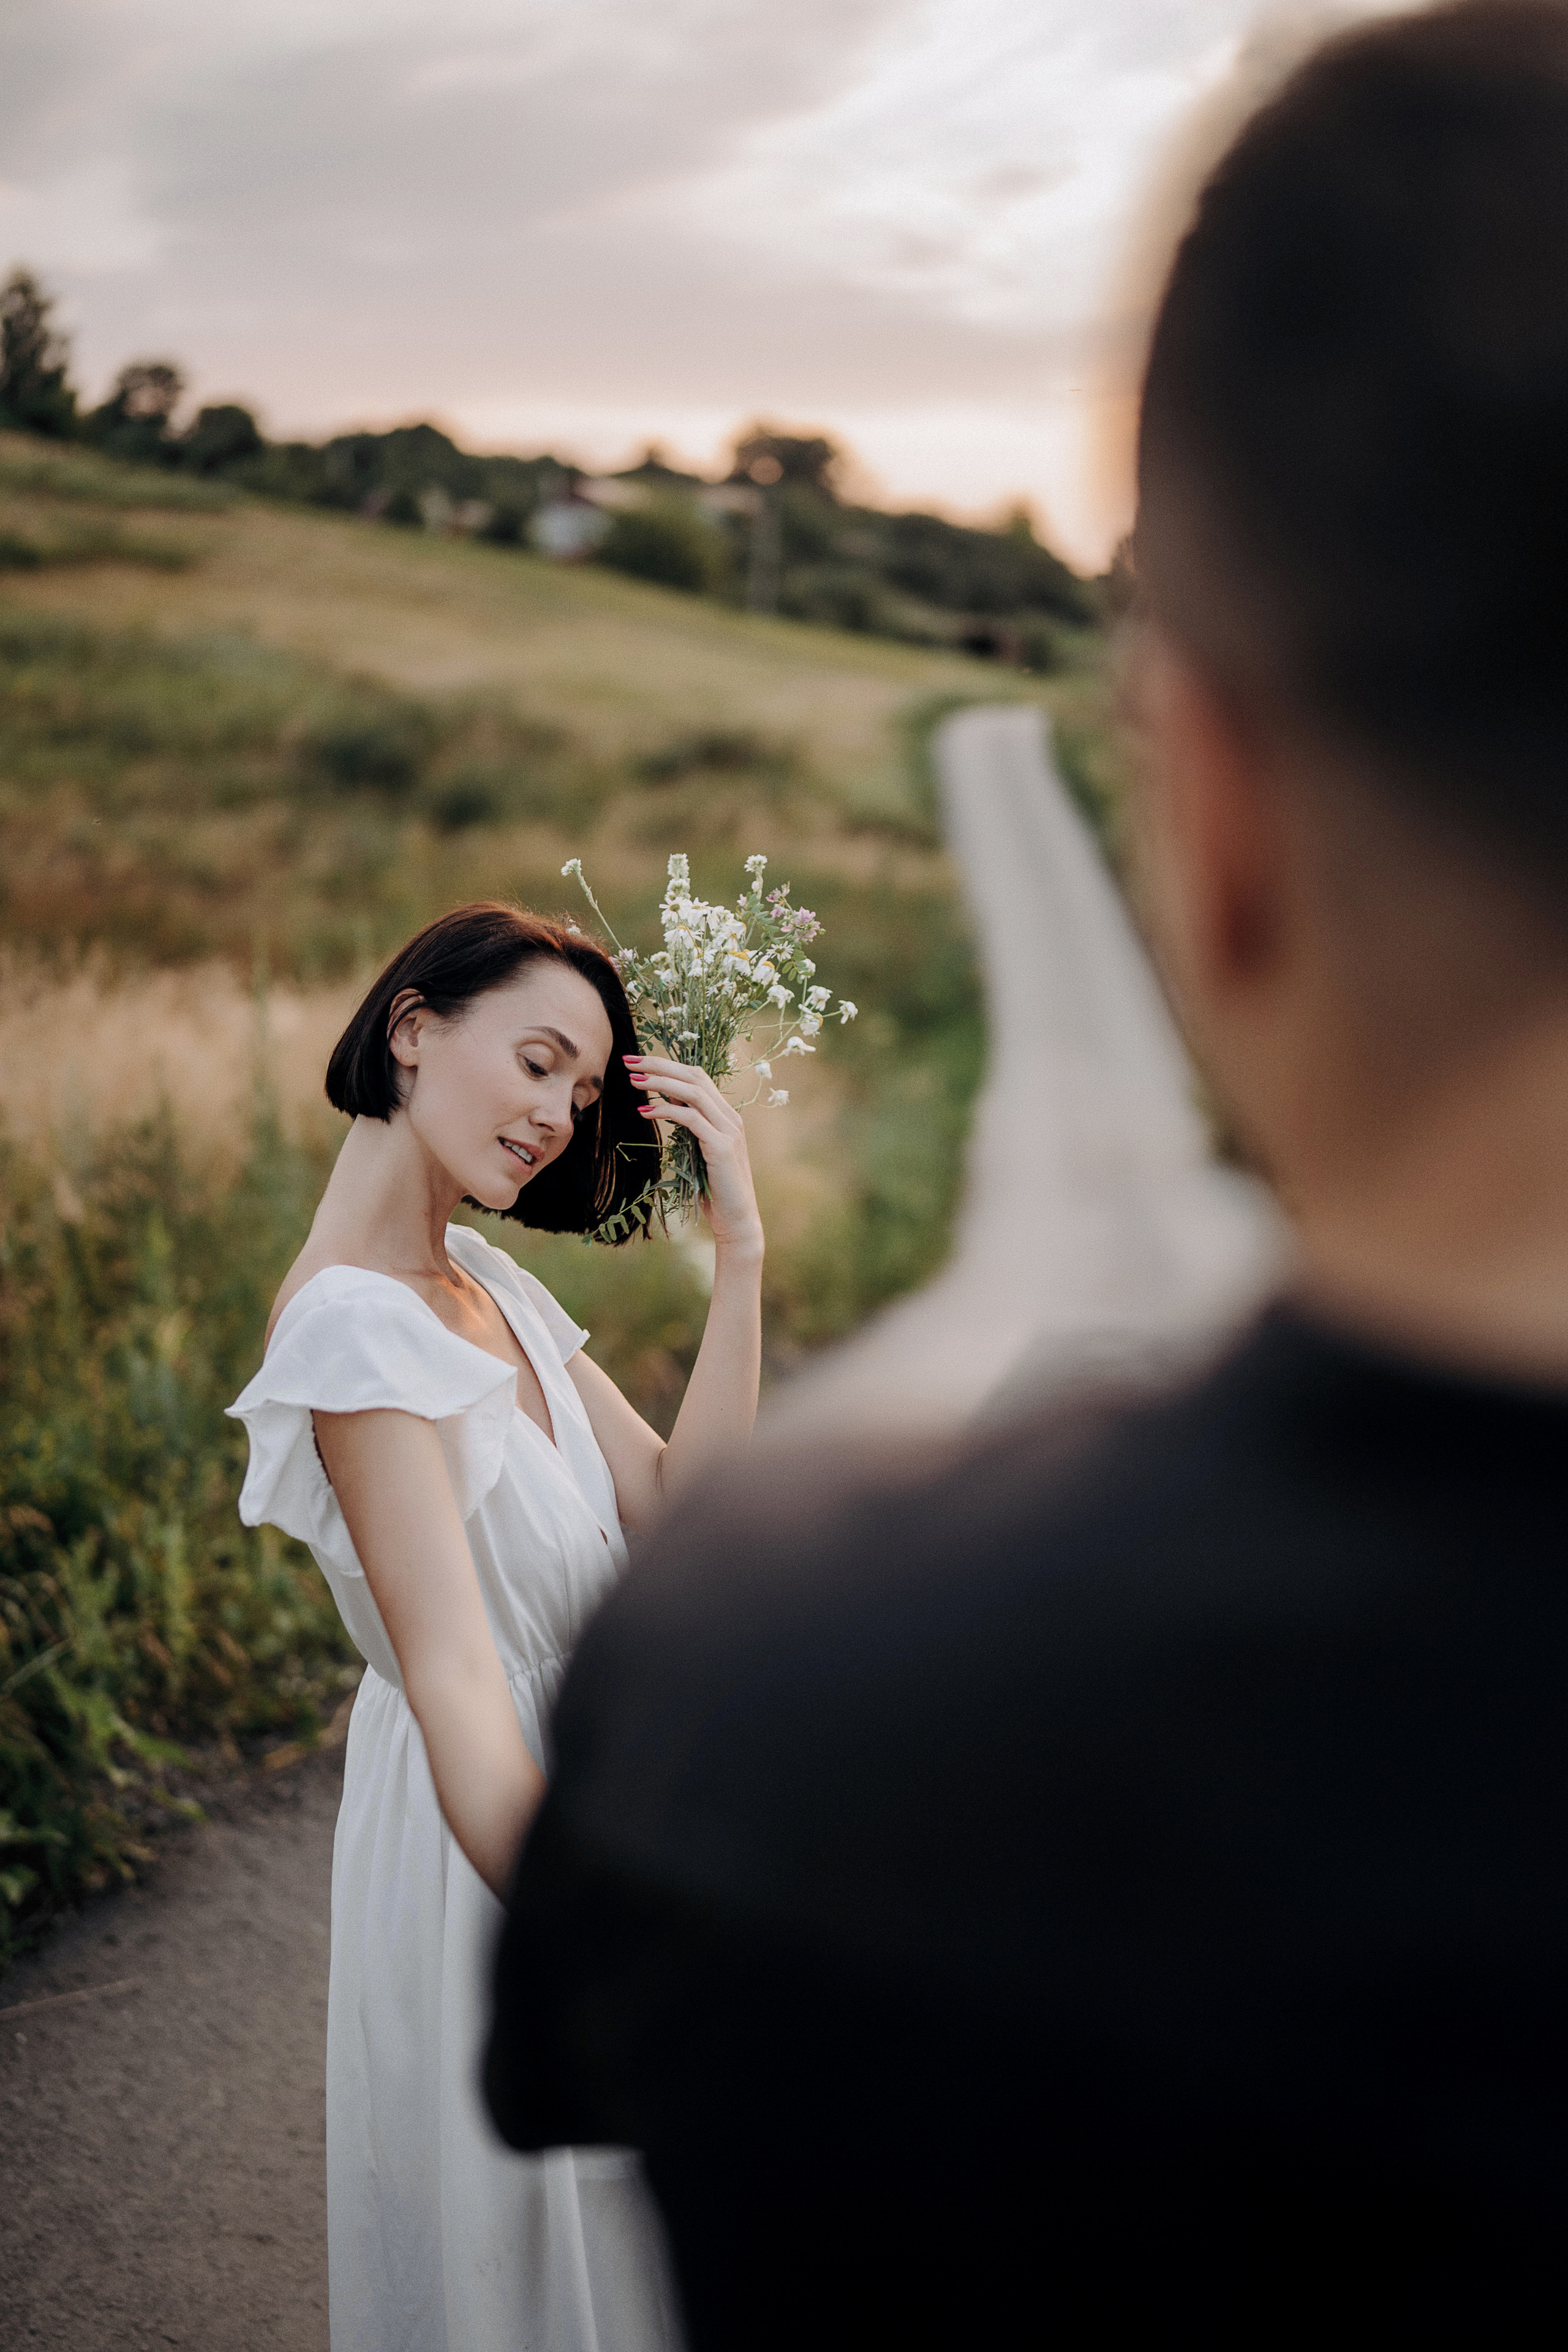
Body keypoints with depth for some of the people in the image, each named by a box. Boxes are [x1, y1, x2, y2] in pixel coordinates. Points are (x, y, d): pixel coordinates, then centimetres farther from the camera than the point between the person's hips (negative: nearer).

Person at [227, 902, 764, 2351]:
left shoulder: (491, 1283, 4)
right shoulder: (356, 1326, -25)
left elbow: (682, 1505, -3)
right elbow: (453, 1680, -33)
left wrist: (740, 1248, -9)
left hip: (579, 1816, 9)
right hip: (487, 1855, -9)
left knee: (627, 2224, 26)